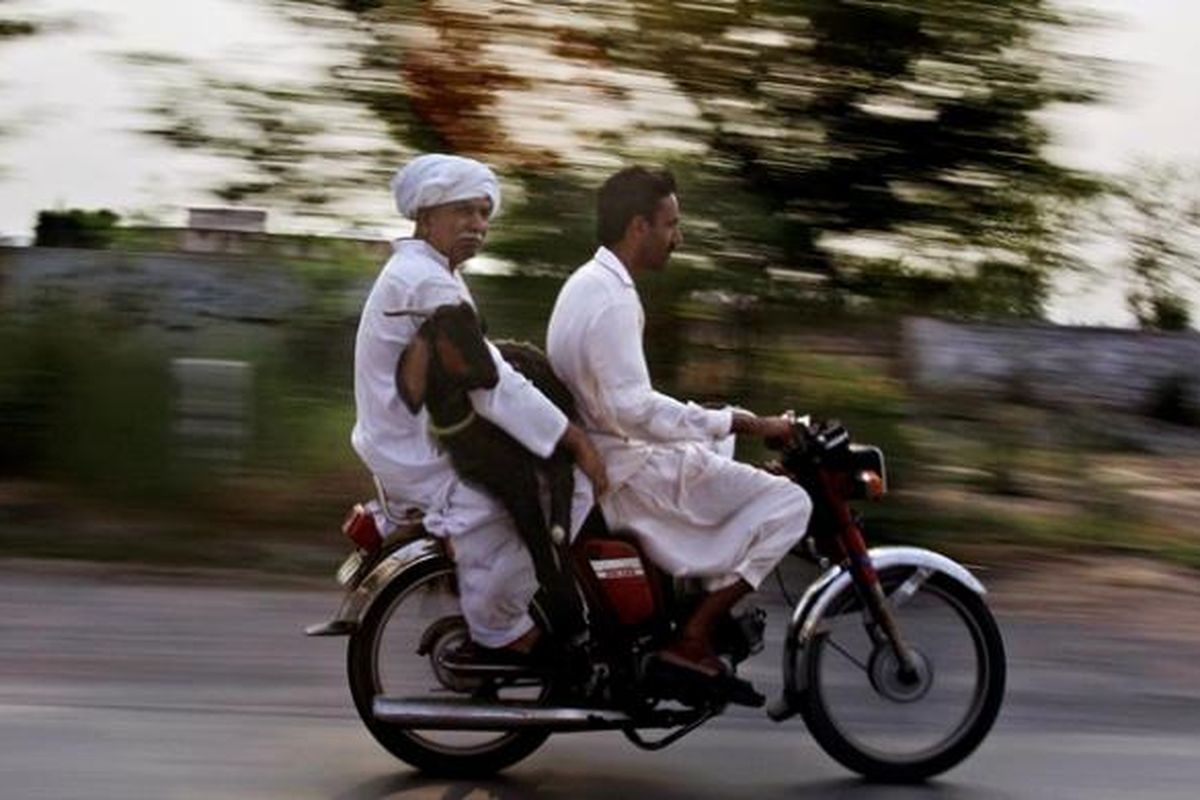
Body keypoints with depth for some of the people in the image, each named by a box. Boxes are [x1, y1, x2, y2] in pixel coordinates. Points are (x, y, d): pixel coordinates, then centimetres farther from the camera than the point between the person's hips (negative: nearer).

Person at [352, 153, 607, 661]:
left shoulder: (414, 273, 16)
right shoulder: (427, 283, -19)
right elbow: (489, 384, -26)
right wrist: (576, 440, -24)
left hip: (413, 443, 11)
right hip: (425, 459, -11)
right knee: (570, 487, -18)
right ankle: (497, 625, -9)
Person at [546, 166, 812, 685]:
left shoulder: (585, 284, 12)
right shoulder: (612, 298, -21)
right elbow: (632, 407, -30)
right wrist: (745, 424, -28)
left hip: (594, 455, 11)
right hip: (623, 472, -11)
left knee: (722, 439, 32)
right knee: (787, 502, -12)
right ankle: (693, 637, -12)